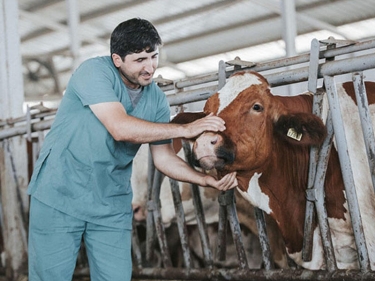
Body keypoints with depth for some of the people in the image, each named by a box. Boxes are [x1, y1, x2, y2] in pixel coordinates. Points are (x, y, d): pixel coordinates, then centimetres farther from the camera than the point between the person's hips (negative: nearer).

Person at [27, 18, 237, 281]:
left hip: (112, 204, 5)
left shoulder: (157, 99, 1)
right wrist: (185, 129, -28)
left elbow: (164, 157, 4)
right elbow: (121, 128, -28)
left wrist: (206, 179, -12)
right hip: (60, 195, -4)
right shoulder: (94, 71, -15)